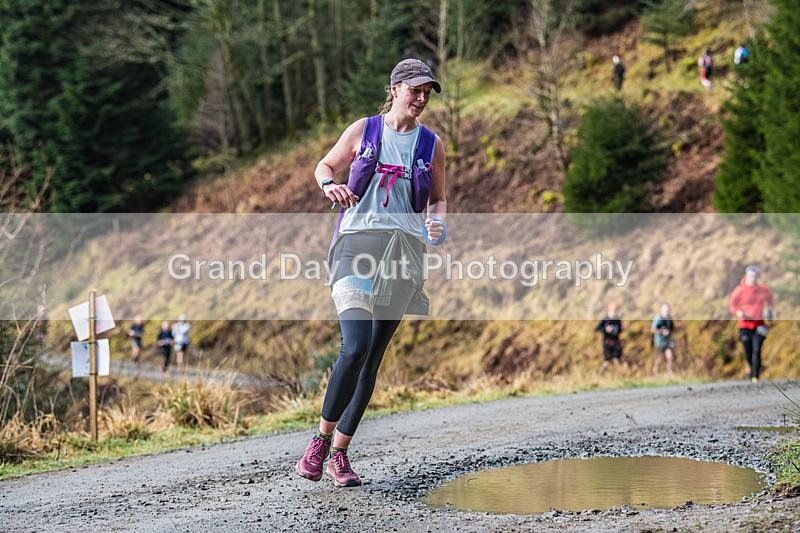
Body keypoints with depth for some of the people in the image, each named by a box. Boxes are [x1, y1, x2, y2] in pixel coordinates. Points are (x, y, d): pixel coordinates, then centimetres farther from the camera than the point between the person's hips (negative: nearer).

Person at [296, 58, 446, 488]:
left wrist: (437, 224, -1)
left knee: (373, 356, 2)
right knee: (356, 346, -21)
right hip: (357, 242, -3)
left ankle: (339, 453, 11)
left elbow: (438, 199, 22)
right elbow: (326, 164, 20)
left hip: (405, 251, 3)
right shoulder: (363, 130, 7)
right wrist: (328, 184, -3)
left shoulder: (431, 144, 11)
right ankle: (322, 437, -4)